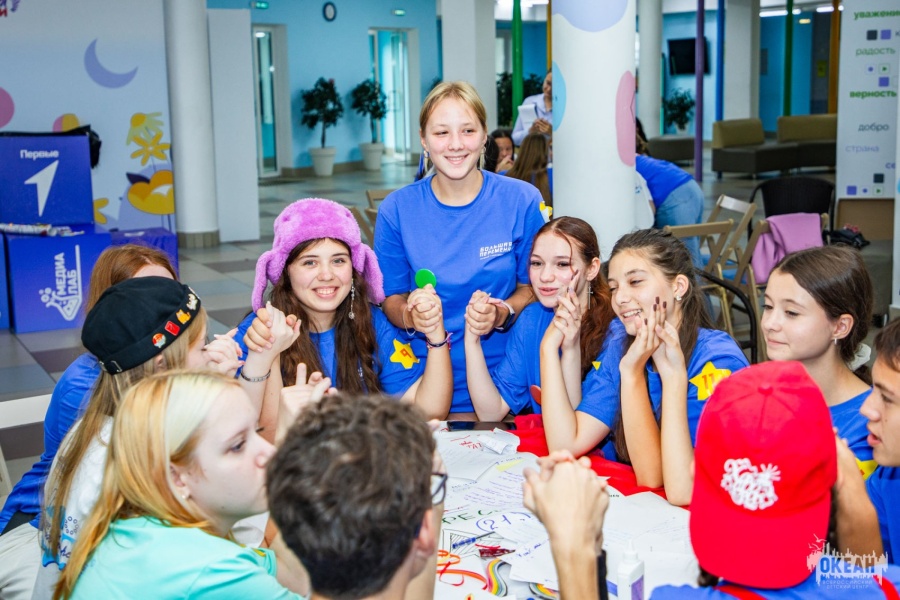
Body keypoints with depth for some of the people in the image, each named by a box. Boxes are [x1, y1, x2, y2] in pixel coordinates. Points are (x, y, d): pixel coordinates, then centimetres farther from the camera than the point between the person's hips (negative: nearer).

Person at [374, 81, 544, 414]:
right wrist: (410, 314, -16)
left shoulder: (522, 200, -1)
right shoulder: (397, 209, 0)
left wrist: (502, 312, -14)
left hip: (503, 371, 0)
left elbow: (533, 287, 6)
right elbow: (391, 298, 6)